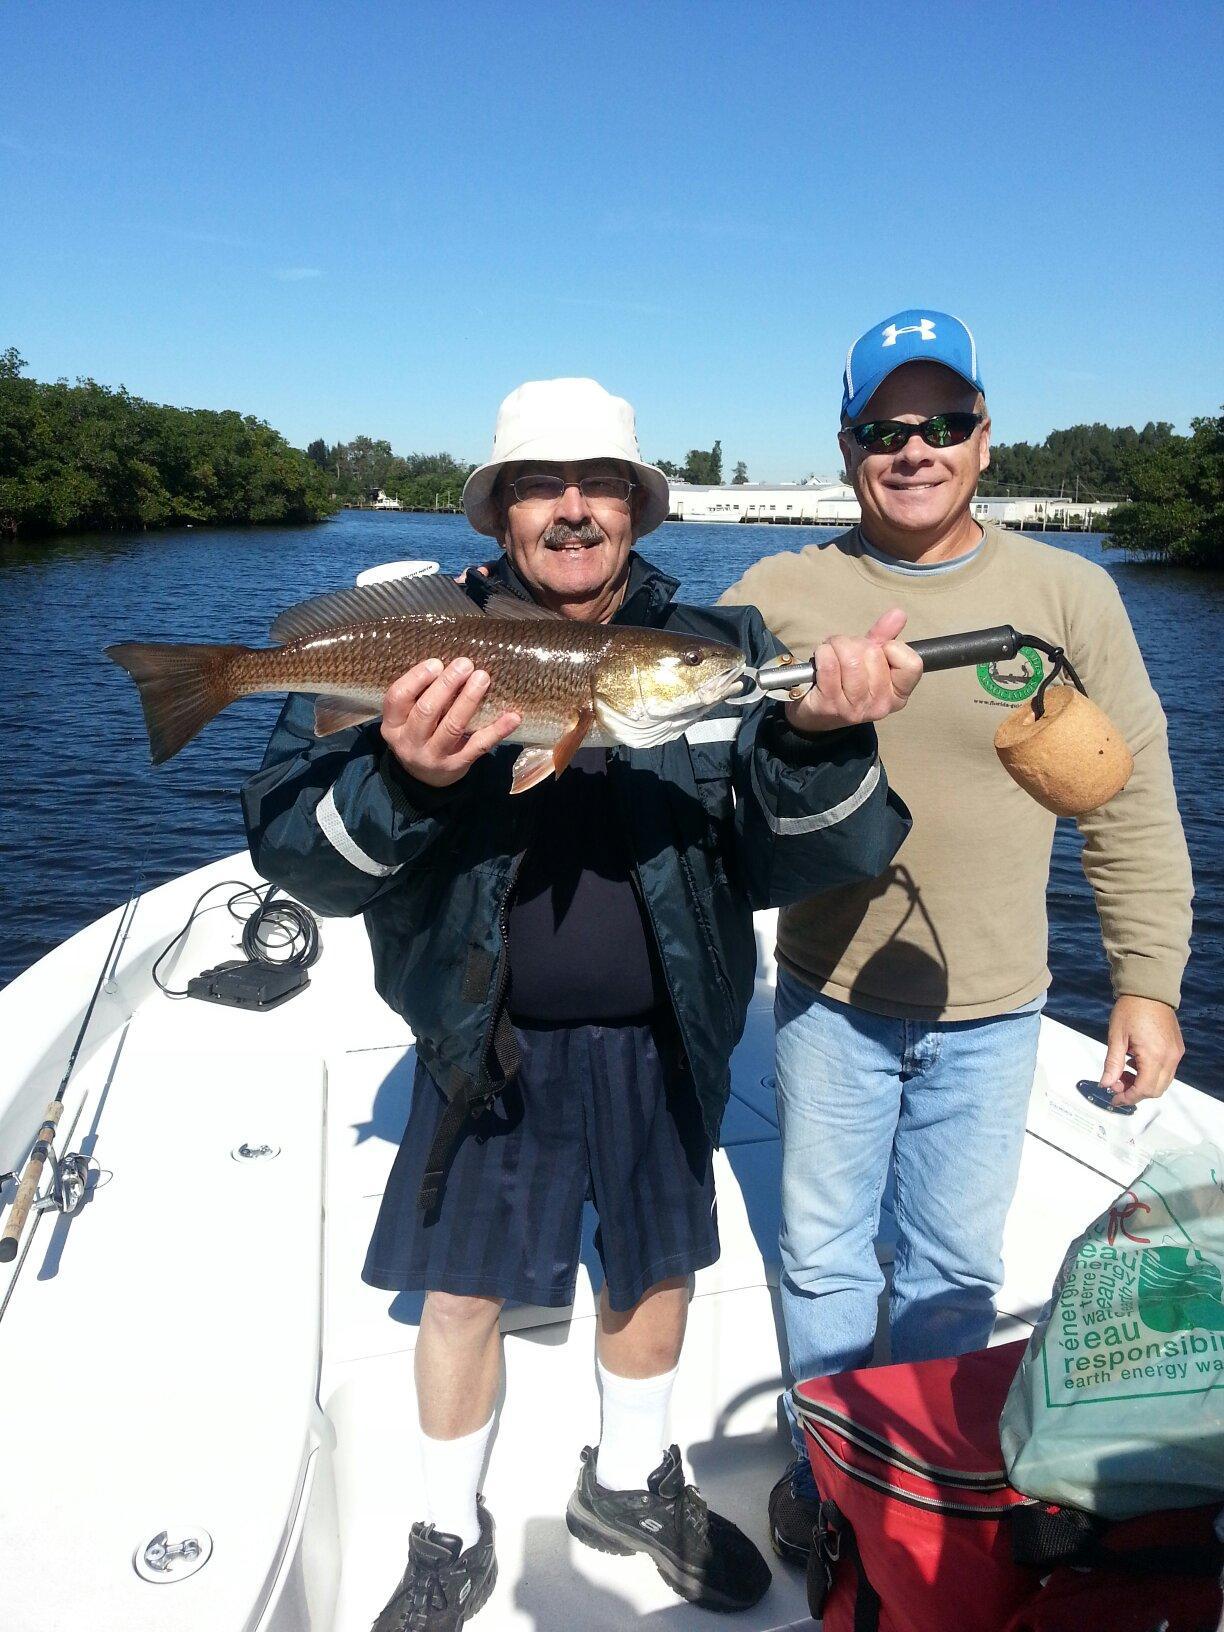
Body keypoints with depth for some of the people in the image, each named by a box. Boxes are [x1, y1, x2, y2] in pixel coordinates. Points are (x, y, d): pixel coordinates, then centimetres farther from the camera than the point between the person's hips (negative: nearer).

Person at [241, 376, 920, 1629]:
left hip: (662, 1039, 2)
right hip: (488, 1036, -2)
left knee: (658, 1265, 20)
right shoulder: (425, 643, -9)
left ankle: (629, 1482, 50)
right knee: (462, 1288, 12)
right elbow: (297, 855, -15)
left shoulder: (719, 650, -5)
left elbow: (787, 863, -11)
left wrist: (820, 742, -31)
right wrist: (403, 781, -35)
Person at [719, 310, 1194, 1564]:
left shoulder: (1069, 595, -3)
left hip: (988, 1013, 1)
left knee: (953, 1270, 17)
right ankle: (826, 1474, 42)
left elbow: (1133, 805, 1)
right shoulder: (778, 596, -5)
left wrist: (1148, 981, 0)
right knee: (821, 1255, 16)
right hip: (829, 999, 0)